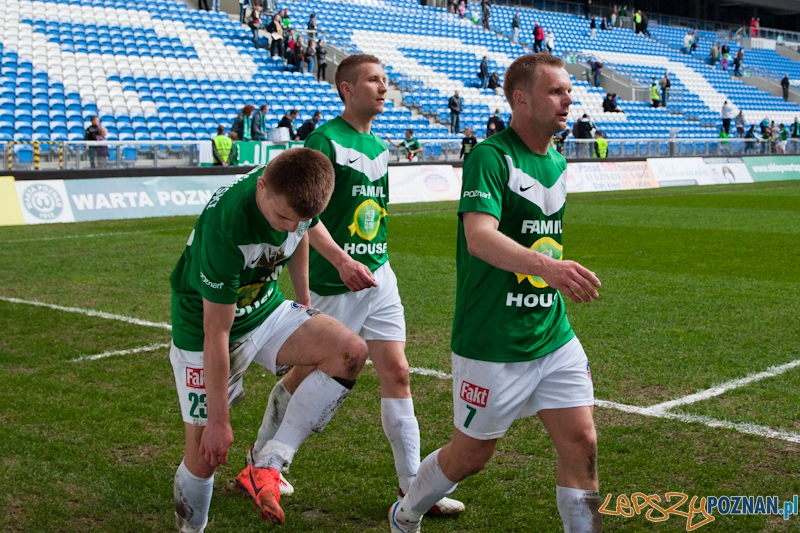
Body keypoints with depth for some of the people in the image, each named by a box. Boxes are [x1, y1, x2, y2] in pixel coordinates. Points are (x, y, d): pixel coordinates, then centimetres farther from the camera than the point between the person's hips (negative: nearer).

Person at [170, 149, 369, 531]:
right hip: (202, 330, -5)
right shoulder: (224, 229, -35)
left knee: (350, 353, -20)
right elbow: (216, 333, -28)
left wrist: (303, 302, 16)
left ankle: (266, 467, -16)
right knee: (205, 453, -4)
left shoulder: (296, 193, -17)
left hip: (266, 310, 6)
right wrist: (218, 421, -21)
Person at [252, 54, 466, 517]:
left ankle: (413, 485, 9)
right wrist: (342, 260, -31)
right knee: (309, 372, 7)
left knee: (396, 372, 3)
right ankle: (263, 455, 31)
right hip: (334, 282, -7)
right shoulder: (325, 140, -12)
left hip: (379, 275, 7)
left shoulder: (380, 147, 13)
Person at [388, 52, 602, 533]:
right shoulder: (490, 156, -15)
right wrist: (546, 265, -47)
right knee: (471, 456, 9)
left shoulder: (557, 163, 10)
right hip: (492, 345, -6)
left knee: (581, 443, -1)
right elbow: (480, 237, -31)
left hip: (554, 338, 7)